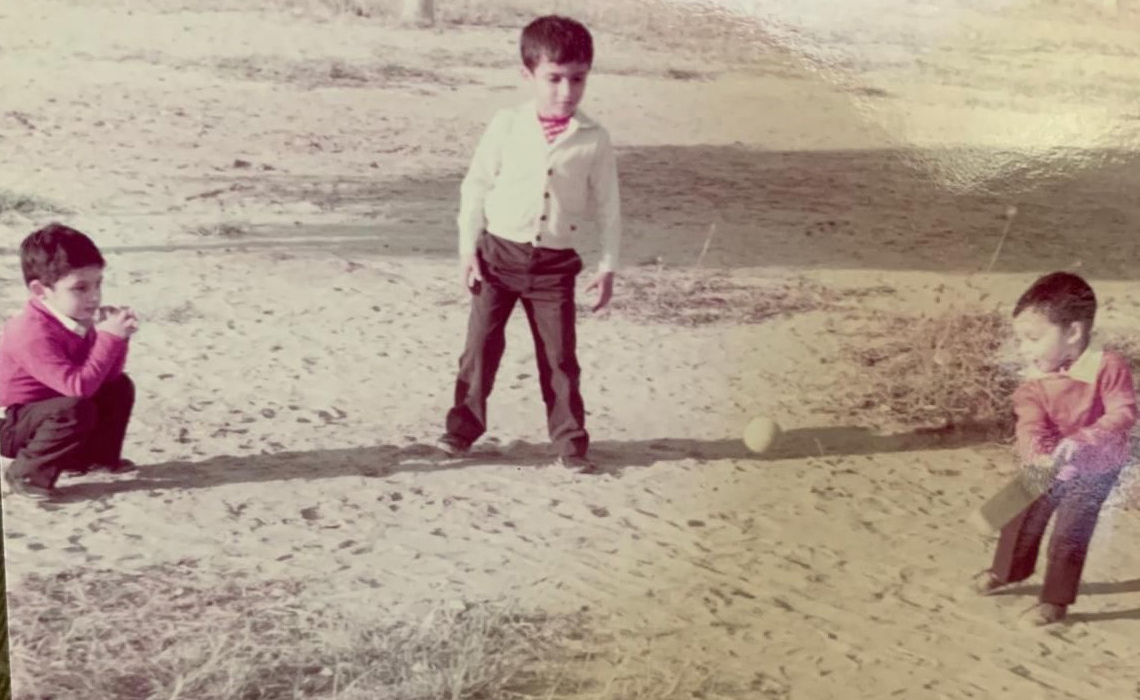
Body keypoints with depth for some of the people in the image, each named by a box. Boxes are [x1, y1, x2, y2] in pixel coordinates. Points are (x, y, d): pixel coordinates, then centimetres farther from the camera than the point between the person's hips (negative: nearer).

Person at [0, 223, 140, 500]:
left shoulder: (76, 318, -5)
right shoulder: (33, 333, -33)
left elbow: (107, 375, -1)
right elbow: (79, 386, -38)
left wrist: (118, 337, -18)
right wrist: (109, 337, -35)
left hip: (46, 409, 9)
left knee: (120, 387, 4)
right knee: (77, 410, -35)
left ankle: (97, 456, 17)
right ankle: (26, 474, -15)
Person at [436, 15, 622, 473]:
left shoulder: (594, 140, -5)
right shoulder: (506, 127, -6)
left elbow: (608, 206, 2)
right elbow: (476, 187, 1)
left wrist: (608, 267, 1)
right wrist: (468, 249, -1)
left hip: (556, 263, 0)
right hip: (499, 254, 0)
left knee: (560, 354, 4)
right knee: (481, 344, 6)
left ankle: (570, 441, 15)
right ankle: (463, 428, 20)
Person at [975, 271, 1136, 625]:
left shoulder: (1107, 366, -23)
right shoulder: (1035, 382, -11)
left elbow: (1123, 413, -27)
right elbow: (1030, 426, -22)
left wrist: (1081, 442, -39)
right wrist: (1039, 454, -45)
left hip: (1095, 467, -5)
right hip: (1049, 465, 5)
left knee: (1069, 532, -8)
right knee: (1021, 516, 18)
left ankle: (1056, 599, 8)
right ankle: (1007, 570, 44)